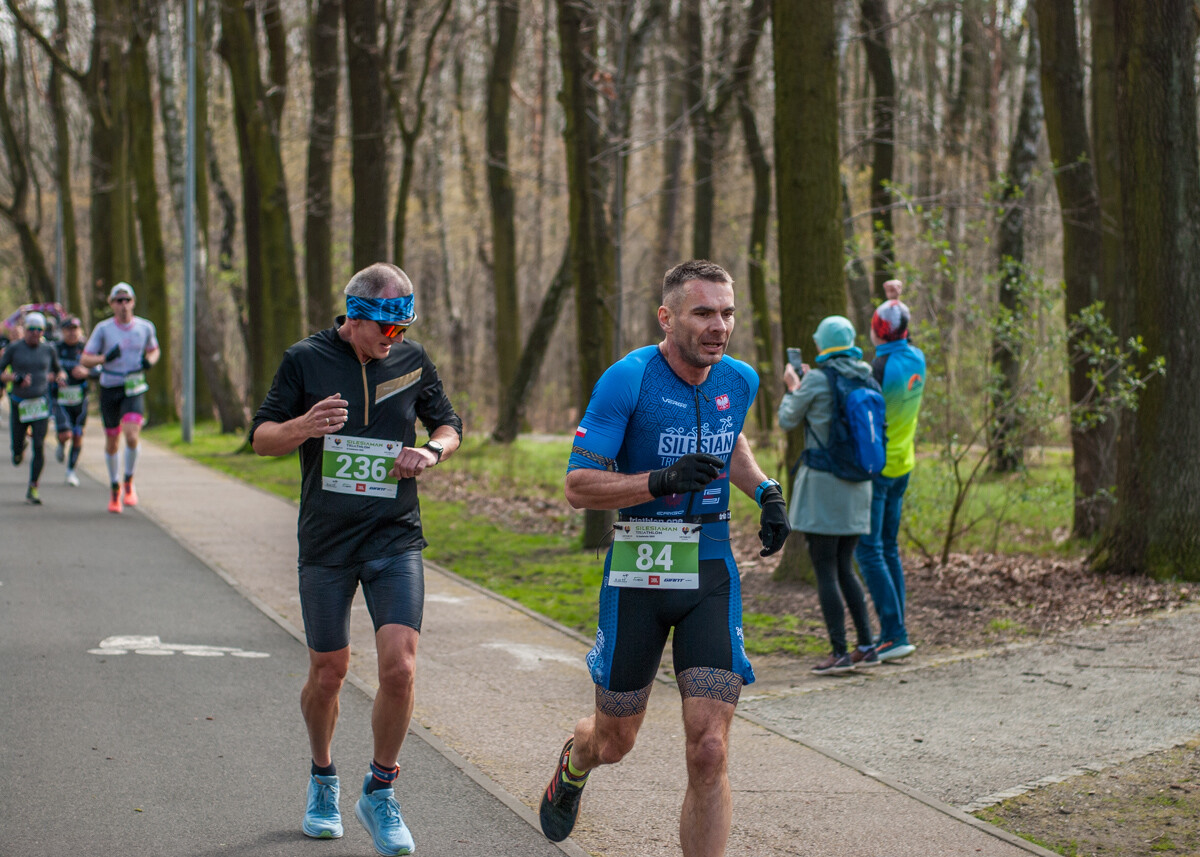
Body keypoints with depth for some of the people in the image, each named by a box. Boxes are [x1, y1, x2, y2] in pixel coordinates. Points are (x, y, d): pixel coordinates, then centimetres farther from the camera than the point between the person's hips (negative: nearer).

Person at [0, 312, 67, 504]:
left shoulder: (48, 349, 2)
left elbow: (57, 369, 18)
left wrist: (60, 377, -5)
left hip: (41, 402, 1)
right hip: (19, 402, -1)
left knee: (39, 446, -11)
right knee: (17, 454, 6)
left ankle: (33, 489, -5)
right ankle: (20, 446, 45)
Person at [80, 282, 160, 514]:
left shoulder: (145, 327, 2)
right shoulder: (103, 329, -4)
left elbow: (154, 350, 21)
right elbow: (85, 360, -3)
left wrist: (150, 360, -2)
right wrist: (106, 358, -21)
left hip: (134, 390, 0)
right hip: (110, 390, 0)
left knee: (132, 436, -20)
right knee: (112, 442, 9)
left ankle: (129, 484, 1)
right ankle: (114, 488, 30)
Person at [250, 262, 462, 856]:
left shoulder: (412, 361, 4)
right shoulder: (306, 360, -2)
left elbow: (448, 425, 18)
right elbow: (261, 437, 1)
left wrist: (431, 451, -5)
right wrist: (305, 426, -20)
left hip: (396, 539, 1)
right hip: (326, 541, -1)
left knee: (398, 668, -13)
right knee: (328, 673, 7)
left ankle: (380, 792, 6)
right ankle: (323, 779, 34)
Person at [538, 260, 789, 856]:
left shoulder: (739, 380, 3)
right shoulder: (628, 380, -14)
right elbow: (578, 486, -16)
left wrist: (766, 492, 9)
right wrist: (661, 481, -29)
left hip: (712, 572, 3)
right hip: (637, 572, -3)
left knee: (709, 752, -10)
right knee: (615, 741, 14)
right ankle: (573, 765, 52)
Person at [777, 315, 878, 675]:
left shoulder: (816, 381, -13)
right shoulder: (865, 379, 5)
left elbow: (787, 420, 1)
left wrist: (791, 388, 19)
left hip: (822, 483, -6)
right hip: (856, 486, 6)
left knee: (826, 572, -1)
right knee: (843, 570, 16)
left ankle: (840, 653, -3)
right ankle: (866, 647, 13)